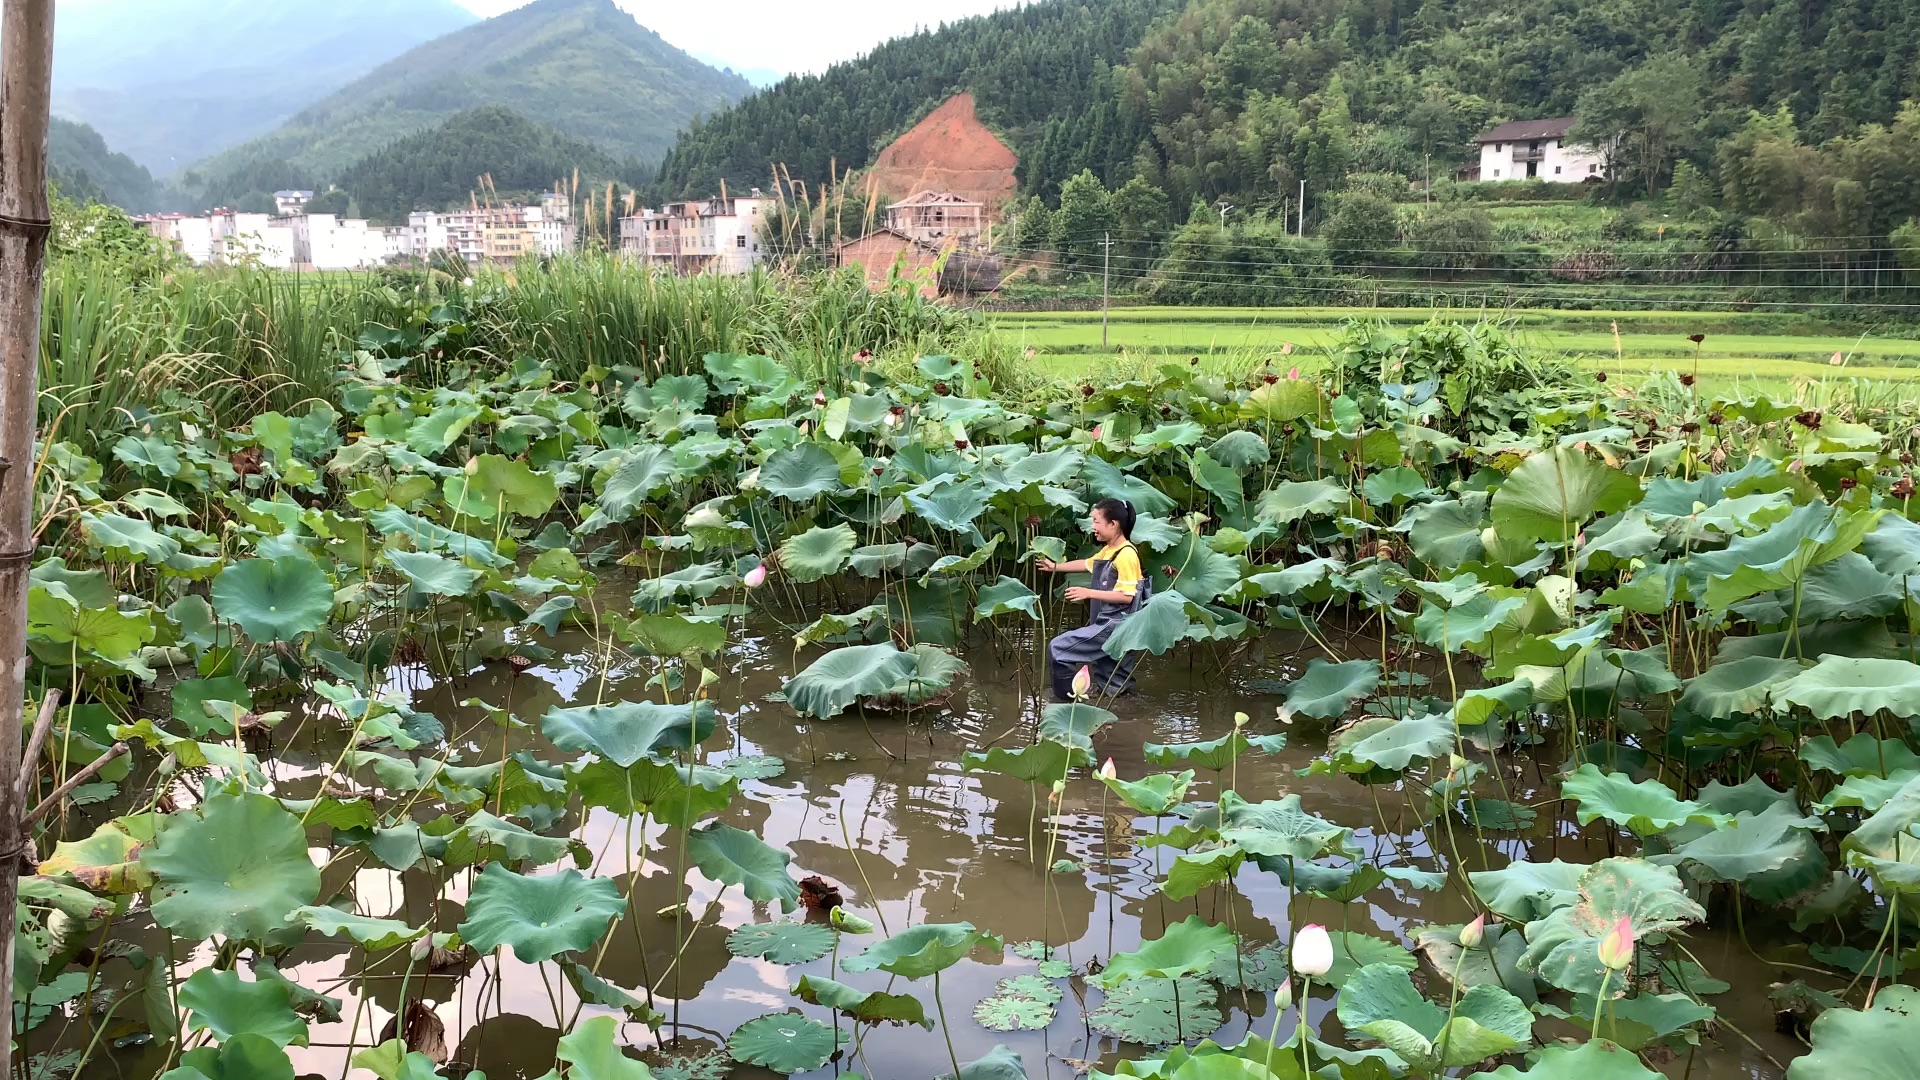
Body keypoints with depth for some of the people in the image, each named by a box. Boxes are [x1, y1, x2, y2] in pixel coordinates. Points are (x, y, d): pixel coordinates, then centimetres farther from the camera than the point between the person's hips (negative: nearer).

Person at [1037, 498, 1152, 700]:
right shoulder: (1108, 550, 9)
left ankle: (1068, 698, -3)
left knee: (1058, 648, -12)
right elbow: (1087, 564, 29)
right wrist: (1055, 567, 30)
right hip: (1108, 623, 9)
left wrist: (1089, 593, -23)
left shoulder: (1126, 554, -19)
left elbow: (1127, 596, -24)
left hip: (1114, 626, -9)